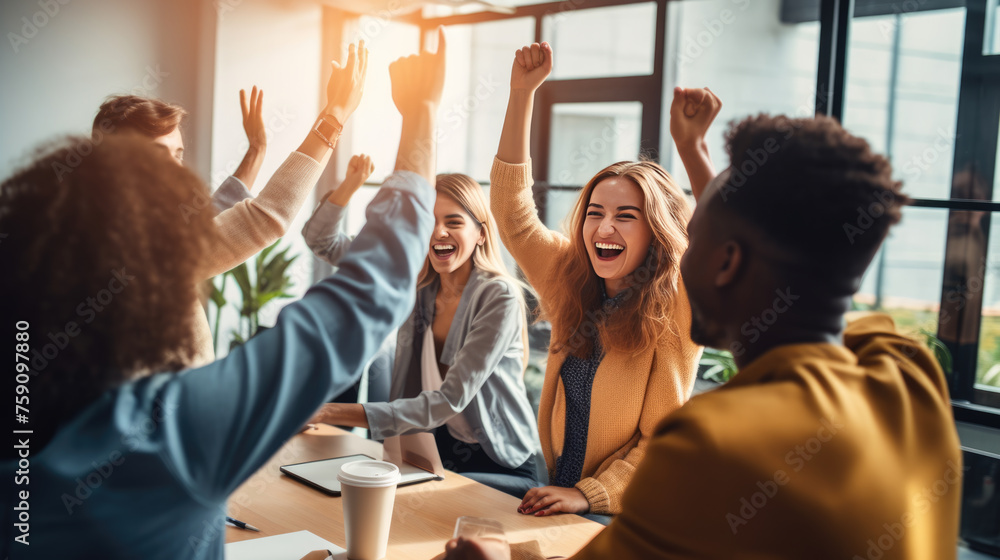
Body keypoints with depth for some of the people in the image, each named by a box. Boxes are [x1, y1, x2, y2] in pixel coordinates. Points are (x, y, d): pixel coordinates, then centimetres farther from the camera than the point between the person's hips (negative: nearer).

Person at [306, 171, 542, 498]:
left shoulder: (498, 296, -18)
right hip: (433, 450, 6)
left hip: (501, 469, -6)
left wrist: (341, 414, -34)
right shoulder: (415, 284, 2)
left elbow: (451, 400, -26)